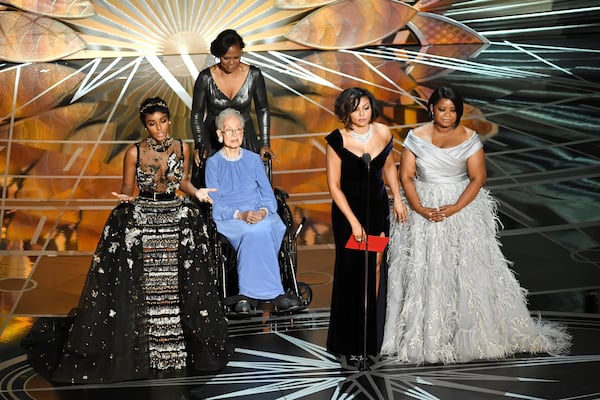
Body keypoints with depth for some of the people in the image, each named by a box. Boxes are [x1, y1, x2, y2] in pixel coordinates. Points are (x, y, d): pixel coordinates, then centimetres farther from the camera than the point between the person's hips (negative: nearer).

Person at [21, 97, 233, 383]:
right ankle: (132, 343, 3)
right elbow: (127, 190, 2)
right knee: (135, 285, -7)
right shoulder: (134, 152, -5)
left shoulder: (182, 148, 3)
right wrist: (125, 198, -19)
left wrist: (196, 192, -2)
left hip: (177, 219, 2)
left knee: (179, 284, -1)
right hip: (140, 220, -2)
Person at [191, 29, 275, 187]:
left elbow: (263, 110, 2)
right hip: (213, 142, -1)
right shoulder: (205, 78, -12)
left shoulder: (254, 75, -8)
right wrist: (199, 145, -14)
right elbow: (196, 115, -4)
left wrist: (265, 144, -2)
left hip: (245, 140, 1)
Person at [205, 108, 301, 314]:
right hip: (229, 219, -2)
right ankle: (275, 294, -38)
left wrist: (263, 212, -13)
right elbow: (215, 204, 0)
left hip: (260, 216, 2)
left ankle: (248, 294, -37)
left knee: (256, 234, -37)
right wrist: (240, 215, -18)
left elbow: (269, 196, 12)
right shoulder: (213, 163, 10)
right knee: (258, 232, -37)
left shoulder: (253, 159, 18)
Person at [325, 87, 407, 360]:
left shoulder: (383, 133, -2)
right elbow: (334, 186, -12)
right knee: (351, 273, 0)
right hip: (348, 211, -3)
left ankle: (369, 336, 19)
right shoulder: (337, 141, -13)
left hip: (378, 208, 4)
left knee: (374, 268, 6)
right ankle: (347, 343, 13)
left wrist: (397, 199, 9)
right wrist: (354, 222, -15)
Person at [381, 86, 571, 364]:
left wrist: (455, 208, -18)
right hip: (422, 210, 1)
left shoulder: (469, 138, 0)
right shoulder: (416, 137, 2)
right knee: (423, 273, -1)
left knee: (469, 270, -3)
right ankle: (423, 338, 8)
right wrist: (420, 209, -17)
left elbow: (478, 177, -6)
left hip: (462, 209, 0)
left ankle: (475, 333, 10)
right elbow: (406, 176, -3)